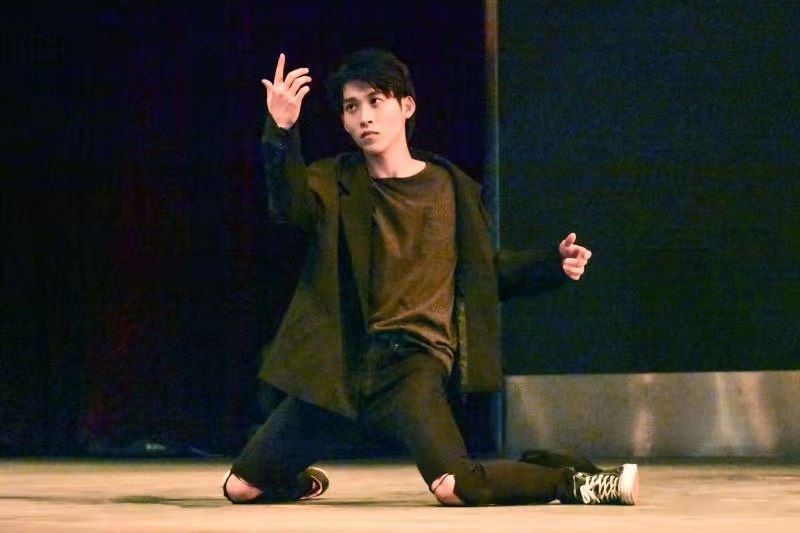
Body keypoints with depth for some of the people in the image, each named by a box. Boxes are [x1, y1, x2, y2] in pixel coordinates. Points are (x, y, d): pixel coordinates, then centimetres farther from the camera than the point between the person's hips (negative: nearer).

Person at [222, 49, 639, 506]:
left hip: (411, 365, -2)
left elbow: (488, 274, 18)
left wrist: (555, 264, 0)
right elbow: (289, 205, -20)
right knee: (242, 489, 2)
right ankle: (306, 481, 37)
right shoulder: (336, 184, 3)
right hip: (338, 367, 2)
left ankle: (571, 479, -2)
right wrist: (282, 133, -39)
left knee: (454, 488, -28)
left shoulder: (452, 189, 6)